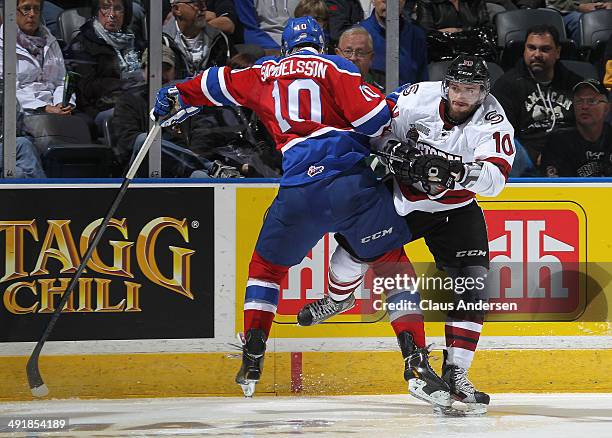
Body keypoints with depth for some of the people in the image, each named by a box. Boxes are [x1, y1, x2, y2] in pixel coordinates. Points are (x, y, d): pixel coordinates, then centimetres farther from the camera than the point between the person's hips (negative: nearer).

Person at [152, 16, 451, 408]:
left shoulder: (264, 73, 21)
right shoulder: (334, 68, 9)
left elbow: (217, 84, 39)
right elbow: (375, 116, -3)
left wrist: (178, 96, 56)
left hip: (299, 191, 3)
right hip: (353, 181, -2)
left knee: (268, 266, 25)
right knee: (392, 265, 4)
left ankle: (252, 361, 22)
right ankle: (417, 364, -10)